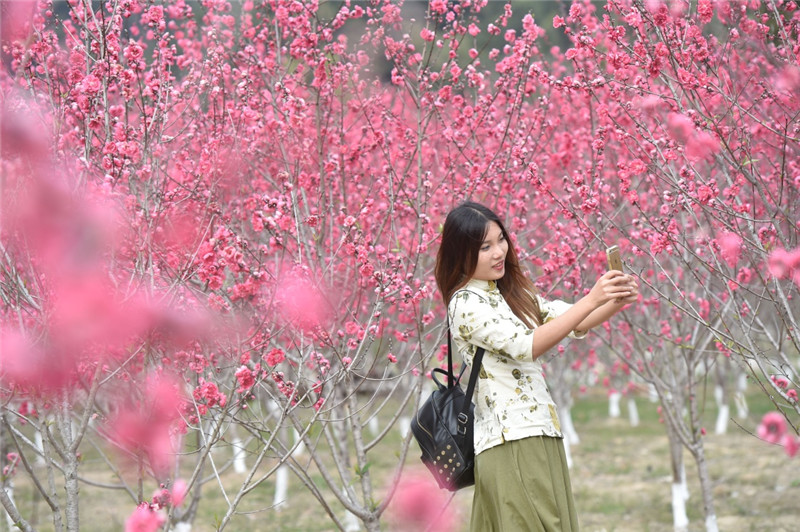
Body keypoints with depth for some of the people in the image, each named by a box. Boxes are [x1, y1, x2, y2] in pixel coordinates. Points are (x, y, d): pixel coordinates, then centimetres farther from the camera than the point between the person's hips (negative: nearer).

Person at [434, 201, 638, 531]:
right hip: (511, 443, -8)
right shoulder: (466, 305, -11)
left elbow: (572, 322, 10)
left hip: (539, 438, 8)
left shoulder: (510, 291, 15)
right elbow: (525, 345, -23)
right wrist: (592, 300, -28)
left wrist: (616, 302, -10)